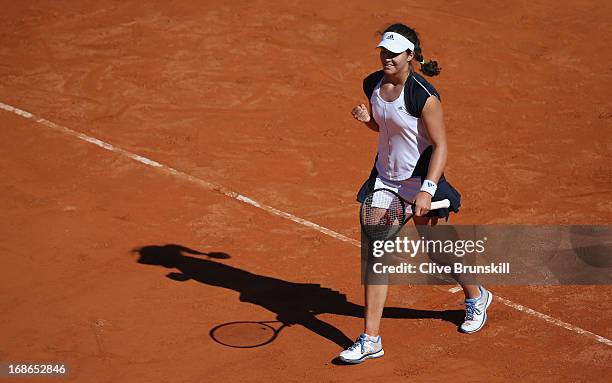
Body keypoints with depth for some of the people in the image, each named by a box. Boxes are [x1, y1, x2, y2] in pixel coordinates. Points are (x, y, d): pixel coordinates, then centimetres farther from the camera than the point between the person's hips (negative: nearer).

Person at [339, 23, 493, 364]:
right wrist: (367, 118, -6)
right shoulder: (373, 84, -1)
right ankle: (371, 339, 0)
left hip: (420, 181, -6)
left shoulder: (424, 95, -22)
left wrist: (427, 190, -27)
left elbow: (441, 146, -19)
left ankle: (477, 297, 43)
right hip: (385, 179, 6)